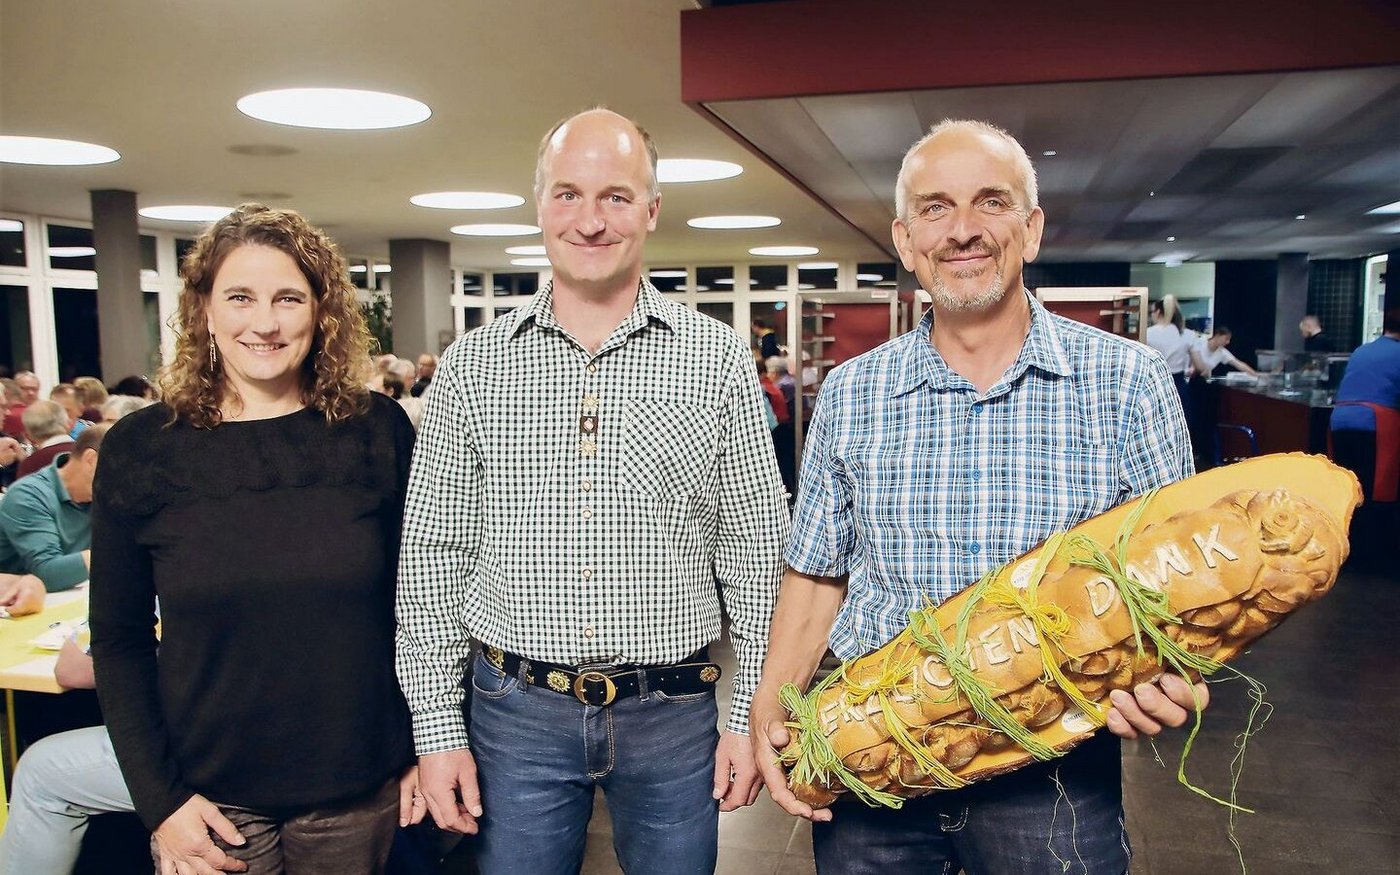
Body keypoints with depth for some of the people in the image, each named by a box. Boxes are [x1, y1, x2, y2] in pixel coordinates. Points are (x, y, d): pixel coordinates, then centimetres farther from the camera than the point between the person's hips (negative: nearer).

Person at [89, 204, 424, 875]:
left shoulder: (378, 431, -6)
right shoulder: (141, 447, -6)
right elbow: (120, 639, -1)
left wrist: (428, 746, 1)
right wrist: (159, 799, -6)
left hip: (360, 787, 1)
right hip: (209, 791, 0)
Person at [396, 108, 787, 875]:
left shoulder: (718, 359, -3)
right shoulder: (471, 367, -1)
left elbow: (756, 553, 0)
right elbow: (434, 556, 2)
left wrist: (753, 716, -2)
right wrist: (437, 724, 0)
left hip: (675, 716, 0)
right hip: (517, 713, 1)